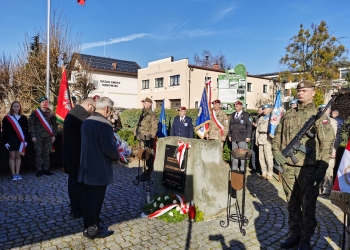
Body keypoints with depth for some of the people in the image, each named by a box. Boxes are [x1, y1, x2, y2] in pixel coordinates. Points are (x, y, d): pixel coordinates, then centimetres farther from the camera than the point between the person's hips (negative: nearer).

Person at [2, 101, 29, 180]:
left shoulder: (23, 118, 6)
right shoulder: (7, 118, 1)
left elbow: (26, 130, 5)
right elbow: (4, 131, 0)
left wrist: (26, 140, -1)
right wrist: (5, 141, -6)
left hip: (21, 140, 1)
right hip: (11, 140, -1)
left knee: (18, 156, 6)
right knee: (12, 157, 2)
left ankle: (17, 173, 12)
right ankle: (13, 174, 8)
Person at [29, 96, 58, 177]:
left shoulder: (51, 113, 8)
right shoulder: (35, 113, 1)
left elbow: (54, 125, 11)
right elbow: (31, 124, 0)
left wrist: (54, 135, 5)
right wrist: (33, 136, -6)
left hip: (48, 137, 2)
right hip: (38, 137, -2)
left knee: (47, 153, 7)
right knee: (39, 153, 1)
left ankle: (46, 169, 14)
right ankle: (39, 170, 9)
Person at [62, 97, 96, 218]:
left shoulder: (72, 112, 12)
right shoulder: (83, 115, -21)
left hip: (69, 153, 10)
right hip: (77, 155, -10)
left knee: (73, 180, 18)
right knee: (78, 182, 1)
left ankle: (74, 207, 31)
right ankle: (77, 210, 12)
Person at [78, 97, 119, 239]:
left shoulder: (86, 122, 8)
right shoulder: (104, 124, -20)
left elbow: (86, 142, 13)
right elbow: (109, 148, -25)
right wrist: (117, 156, -6)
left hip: (86, 167, 9)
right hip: (99, 170, -8)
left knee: (87, 198, 16)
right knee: (96, 200, 4)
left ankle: (87, 226, 29)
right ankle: (93, 230, 16)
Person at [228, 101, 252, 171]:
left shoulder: (246, 115, 0)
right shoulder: (232, 115, 15)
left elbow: (249, 126, -3)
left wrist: (248, 136, -9)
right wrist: (229, 135, 11)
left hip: (242, 138, -5)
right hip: (234, 138, 5)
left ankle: (243, 169, 8)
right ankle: (234, 169, 14)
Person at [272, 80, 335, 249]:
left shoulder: (319, 115, -3)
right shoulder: (287, 115, 10)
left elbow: (327, 143, -9)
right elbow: (277, 135, 17)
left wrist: (321, 169, -14)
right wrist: (276, 151, 2)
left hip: (308, 169, -4)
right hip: (287, 167, 4)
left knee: (308, 206, 7)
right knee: (292, 203, 15)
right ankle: (294, 234, 31)